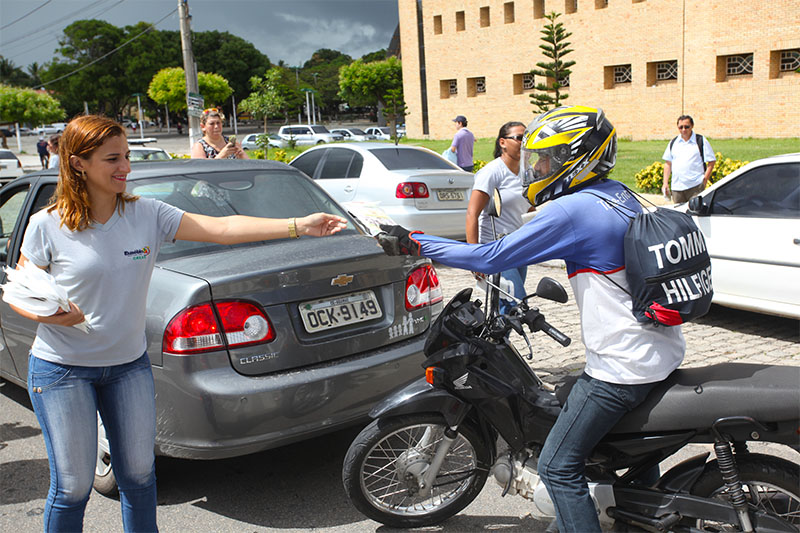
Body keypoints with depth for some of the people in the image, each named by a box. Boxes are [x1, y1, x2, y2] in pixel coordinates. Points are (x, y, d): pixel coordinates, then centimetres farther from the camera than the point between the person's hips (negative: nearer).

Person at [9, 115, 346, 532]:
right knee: (73, 486, 5)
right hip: (62, 369, -3)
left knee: (139, 474, 12)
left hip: (129, 364, 3)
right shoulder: (47, 226, -11)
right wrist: (49, 314, -26)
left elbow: (221, 228, -13)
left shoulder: (146, 214, -6)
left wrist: (298, 226, -21)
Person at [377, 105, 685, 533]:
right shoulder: (620, 196, 8)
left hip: (622, 368, -10)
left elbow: (493, 257, -21)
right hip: (664, 352, 10)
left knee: (559, 466, 0)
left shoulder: (571, 211, -20)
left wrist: (415, 243, -15)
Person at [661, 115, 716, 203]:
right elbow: (668, 163, 18)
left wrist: (705, 180, -7)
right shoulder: (673, 143, 15)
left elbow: (711, 161, 3)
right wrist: (665, 183, 10)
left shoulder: (701, 141, 4)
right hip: (676, 187, 4)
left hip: (696, 187, -4)